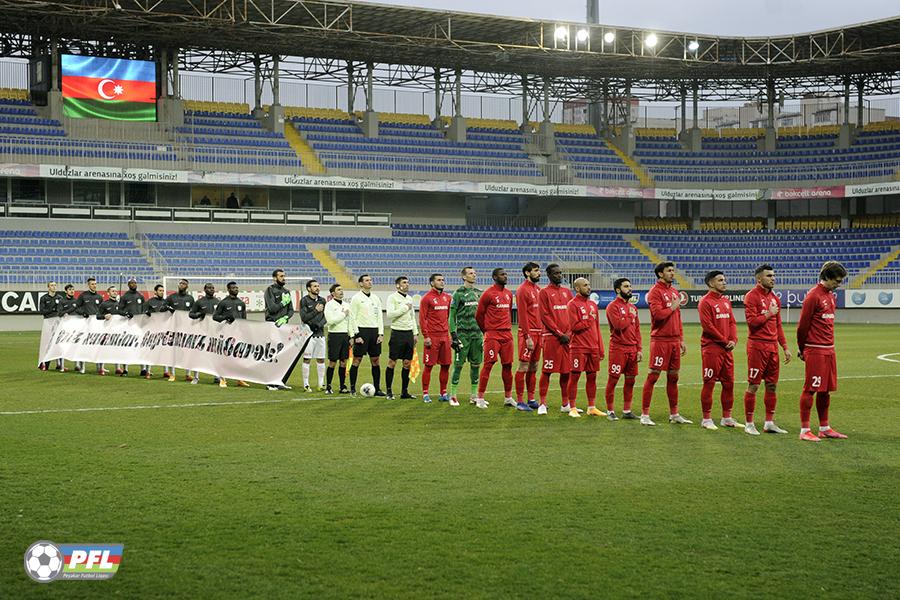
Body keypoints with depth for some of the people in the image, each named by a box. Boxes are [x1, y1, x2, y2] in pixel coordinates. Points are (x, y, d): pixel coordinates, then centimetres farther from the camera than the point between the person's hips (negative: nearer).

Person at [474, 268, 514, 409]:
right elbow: (479, 315, -2)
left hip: (507, 334, 6)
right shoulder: (488, 294, -7)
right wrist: (487, 331, 7)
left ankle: (508, 397, 15)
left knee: (508, 365, 8)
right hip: (493, 335, -6)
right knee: (488, 364, -8)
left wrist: (508, 327, 17)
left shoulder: (509, 294, 13)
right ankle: (480, 398, -3)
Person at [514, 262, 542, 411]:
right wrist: (528, 337, -18)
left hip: (538, 333, 8)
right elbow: (522, 315, -14)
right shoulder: (523, 290, -10)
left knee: (534, 367, 11)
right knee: (523, 367, -5)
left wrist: (543, 332, 12)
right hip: (528, 333, -8)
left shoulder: (538, 289, 15)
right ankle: (519, 401, -1)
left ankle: (531, 399, 17)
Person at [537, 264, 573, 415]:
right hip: (551, 337, -5)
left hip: (567, 338, 5)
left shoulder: (567, 292, 15)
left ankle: (565, 404, 14)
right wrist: (559, 333, -12)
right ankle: (543, 404, 0)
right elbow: (544, 316, -8)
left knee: (566, 371, 7)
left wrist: (569, 333, -2)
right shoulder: (545, 292, -1)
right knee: (547, 371, -4)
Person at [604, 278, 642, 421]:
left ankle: (627, 410, 18)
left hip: (632, 349, 7)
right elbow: (619, 325, -21)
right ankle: (610, 411, 4)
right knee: (613, 380, -3)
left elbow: (637, 329, 16)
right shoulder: (612, 306, -7)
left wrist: (639, 349, 9)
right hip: (618, 348, -7)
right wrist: (630, 316, -7)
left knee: (630, 380, 9)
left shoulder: (633, 307, 15)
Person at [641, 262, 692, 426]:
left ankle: (674, 414, 19)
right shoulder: (655, 292, -9)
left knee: (673, 377, 12)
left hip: (674, 340, 8)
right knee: (653, 376, -5)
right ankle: (644, 414, -1)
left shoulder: (674, 291, 16)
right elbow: (657, 314, -22)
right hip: (660, 340, -8)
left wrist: (681, 339, 17)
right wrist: (673, 307, -9)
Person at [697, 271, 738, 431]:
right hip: (711, 348, -8)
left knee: (729, 383, 9)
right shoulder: (705, 302, -8)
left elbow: (732, 322, 15)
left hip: (727, 348, 8)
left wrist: (733, 340, -2)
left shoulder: (726, 301, 16)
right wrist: (724, 341, -12)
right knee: (709, 383, -3)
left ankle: (726, 418, 19)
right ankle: (706, 419, 3)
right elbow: (707, 326, -15)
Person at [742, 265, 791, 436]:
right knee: (753, 385, -3)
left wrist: (785, 347, 15)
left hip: (773, 346, 7)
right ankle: (749, 424, 3)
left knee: (772, 385, 9)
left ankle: (769, 423, 16)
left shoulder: (774, 298, 16)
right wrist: (769, 314, -9)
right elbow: (752, 321, -18)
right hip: (757, 345, -7)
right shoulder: (751, 296, -8)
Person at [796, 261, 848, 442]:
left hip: (829, 350, 8)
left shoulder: (831, 296, 15)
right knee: (810, 389, -5)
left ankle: (824, 428, 19)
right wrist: (801, 349, -2)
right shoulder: (813, 296, -12)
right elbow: (803, 325, -10)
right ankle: (804, 430, -2)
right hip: (815, 350, -8)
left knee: (826, 390, 11)